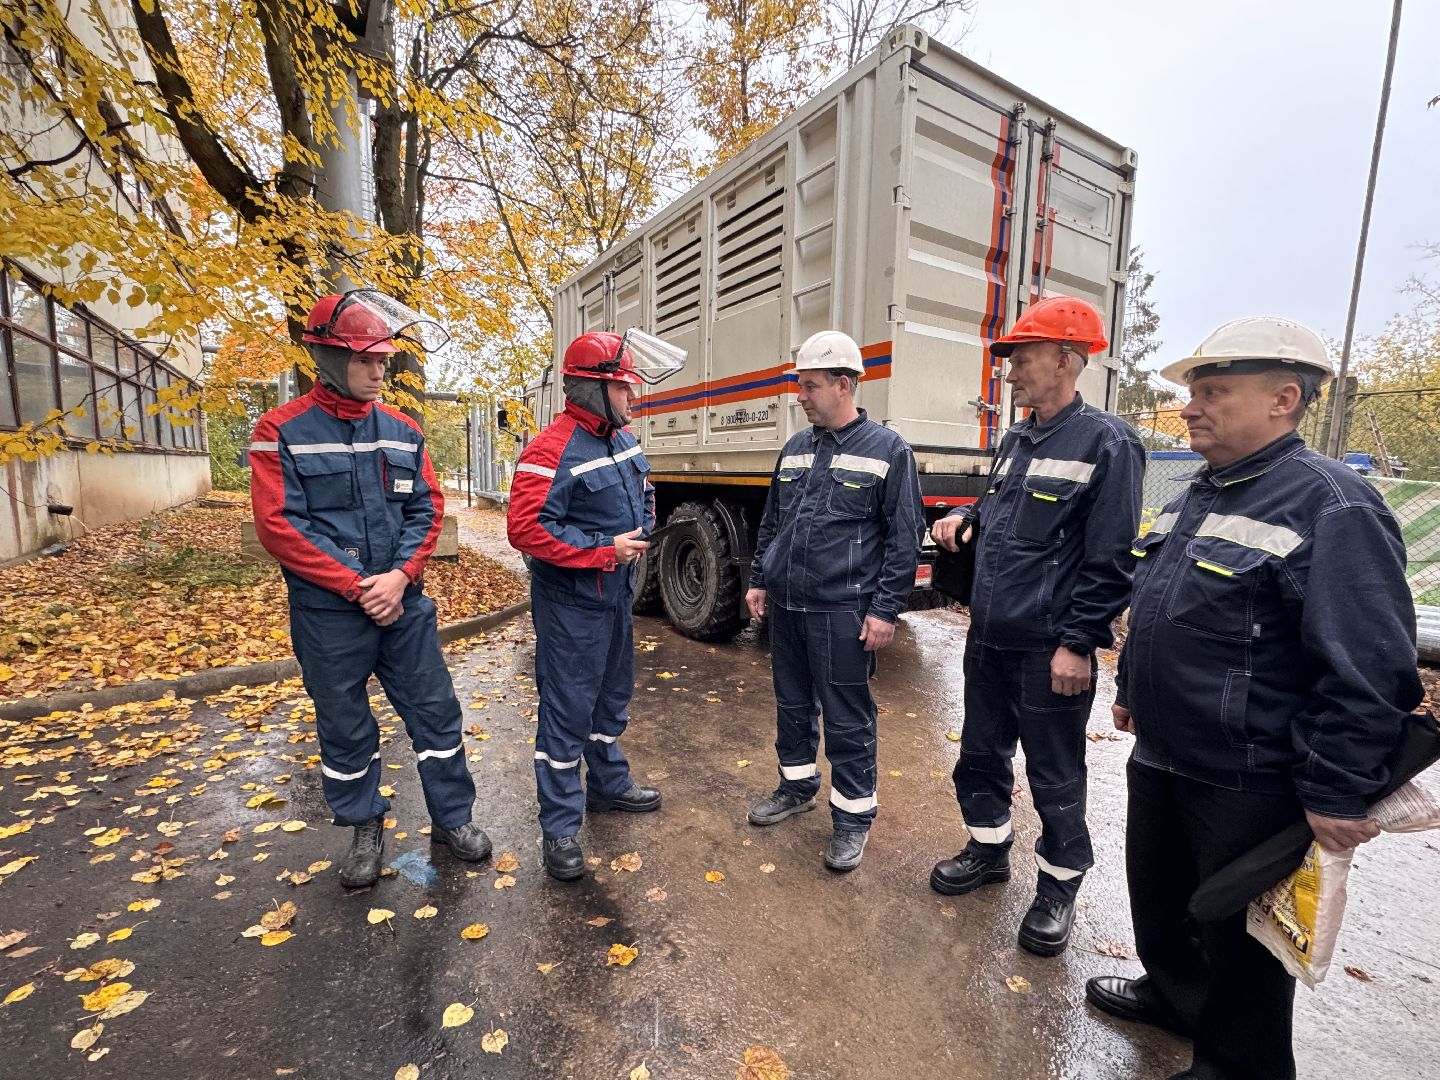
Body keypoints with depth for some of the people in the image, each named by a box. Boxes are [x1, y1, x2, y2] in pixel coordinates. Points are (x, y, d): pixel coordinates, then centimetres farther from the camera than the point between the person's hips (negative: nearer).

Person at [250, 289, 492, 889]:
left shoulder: (402, 430, 4)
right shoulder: (282, 431, -6)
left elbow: (427, 508, 2)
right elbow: (278, 526, -12)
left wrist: (399, 577, -13)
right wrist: (358, 588, -17)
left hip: (404, 605, 3)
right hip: (327, 615, -2)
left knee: (435, 710, 9)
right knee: (345, 727, 14)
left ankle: (452, 817, 28)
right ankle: (365, 830, 36)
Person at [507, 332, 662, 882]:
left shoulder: (626, 441, 7)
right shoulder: (552, 451, -20)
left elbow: (645, 495, 22)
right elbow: (526, 528, -27)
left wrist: (641, 535, 3)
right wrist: (607, 550, -23)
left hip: (618, 595, 9)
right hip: (571, 604, -9)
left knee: (613, 695, 22)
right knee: (567, 710, 2)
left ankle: (608, 783, 44)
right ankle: (560, 828, 18)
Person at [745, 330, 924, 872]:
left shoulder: (888, 450, -6)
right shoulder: (795, 448, 11)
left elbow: (904, 539, -8)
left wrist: (885, 610, -12)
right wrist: (759, 581, 15)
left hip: (842, 612, -6)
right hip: (785, 605, 6)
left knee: (847, 720, 6)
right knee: (791, 704, 19)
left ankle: (853, 815, 26)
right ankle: (797, 785, 40)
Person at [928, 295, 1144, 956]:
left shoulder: (1107, 442, -12)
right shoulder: (1015, 440, 10)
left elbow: (1111, 558, -15)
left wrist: (1078, 642, -17)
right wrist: (967, 514, 5)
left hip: (1047, 648, -7)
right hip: (987, 636, 8)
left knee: (1054, 776, 10)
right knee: (981, 752, 20)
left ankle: (1058, 886, 33)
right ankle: (989, 847, 42)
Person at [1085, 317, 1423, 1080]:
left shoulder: (1330, 505, -19)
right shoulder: (1199, 494, 7)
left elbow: (1367, 671, -21)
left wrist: (1336, 794, -18)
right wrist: (1130, 689, 20)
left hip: (1248, 782, -8)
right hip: (1160, 756, 8)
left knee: (1237, 935, 15)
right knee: (1157, 893, 26)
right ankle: (1172, 992, 51)